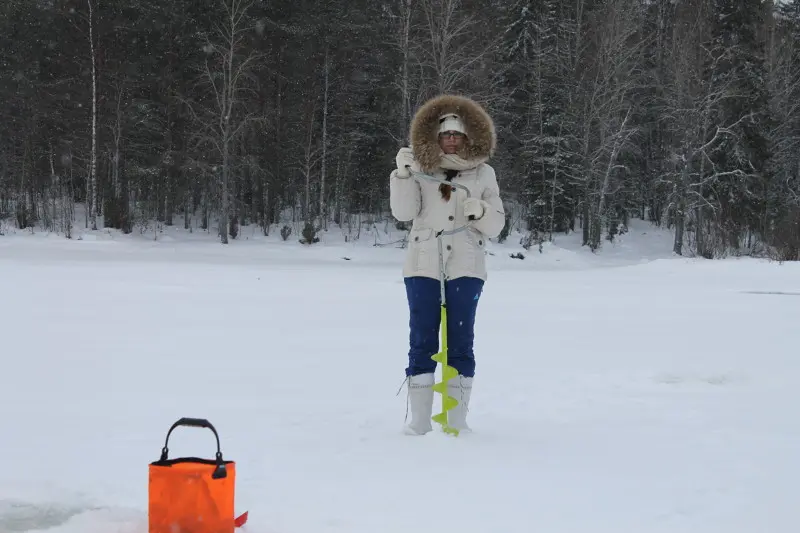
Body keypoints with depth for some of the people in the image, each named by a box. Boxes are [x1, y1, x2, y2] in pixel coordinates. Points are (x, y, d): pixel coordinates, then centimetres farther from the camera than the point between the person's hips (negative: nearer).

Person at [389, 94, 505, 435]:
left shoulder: (483, 174, 10)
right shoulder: (420, 169, 9)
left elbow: (496, 226, 10)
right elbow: (403, 212, -3)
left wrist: (480, 211, -11)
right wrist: (402, 173, -13)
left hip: (465, 268, 0)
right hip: (423, 266, 0)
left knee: (460, 342, 0)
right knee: (422, 341, -2)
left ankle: (457, 418, 4)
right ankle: (419, 419, 2)